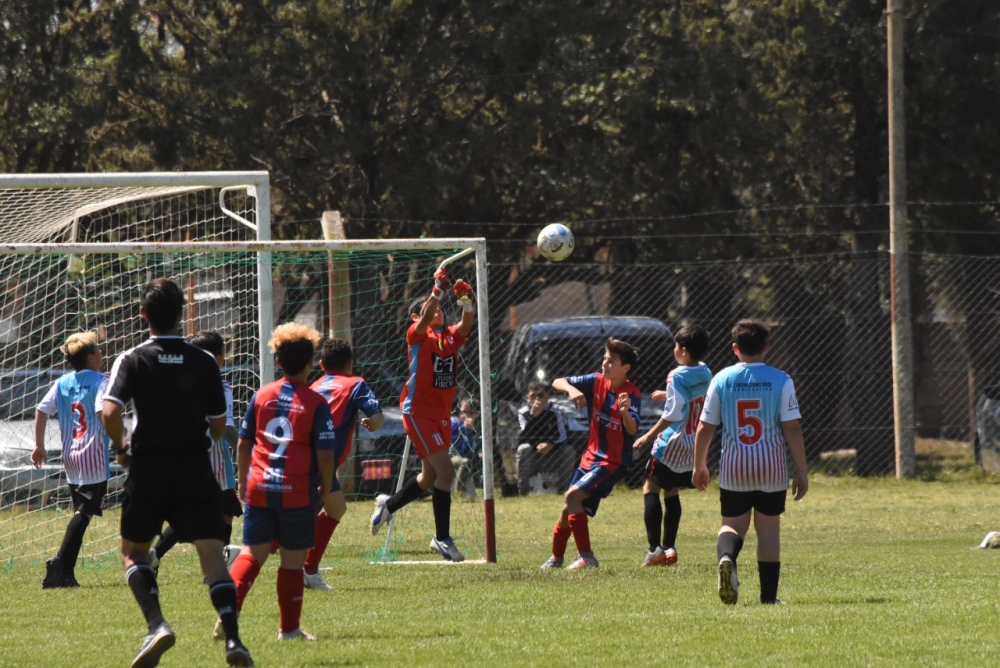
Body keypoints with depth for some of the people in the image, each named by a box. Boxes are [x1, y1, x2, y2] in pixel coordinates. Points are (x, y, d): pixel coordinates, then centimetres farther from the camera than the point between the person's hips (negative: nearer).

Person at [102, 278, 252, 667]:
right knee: (212, 553, -2)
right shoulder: (204, 363, 2)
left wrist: (120, 447, 1)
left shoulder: (133, 360, -5)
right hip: (196, 469, 1)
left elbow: (110, 411, -17)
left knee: (133, 551, 15)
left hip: (148, 470, -1)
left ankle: (156, 624, -8)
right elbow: (219, 425, 6)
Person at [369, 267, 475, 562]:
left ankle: (388, 505, 42)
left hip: (442, 413, 7)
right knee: (445, 471, -15)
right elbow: (424, 319, -28)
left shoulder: (450, 336, 9)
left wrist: (467, 302, -28)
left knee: (430, 477, 18)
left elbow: (466, 326, -10)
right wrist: (438, 290, -39)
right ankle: (442, 537, -7)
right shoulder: (417, 335, -7)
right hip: (418, 412, -7)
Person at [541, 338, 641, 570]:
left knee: (573, 495, -26)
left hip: (614, 461, -7)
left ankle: (586, 557, -23)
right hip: (591, 456, 7)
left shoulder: (632, 394, -18)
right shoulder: (596, 382, -2)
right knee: (568, 510, 14)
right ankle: (556, 558, 38)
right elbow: (557, 383, -2)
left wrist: (625, 412, -52)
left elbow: (632, 430, -30)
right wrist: (571, 389, -24)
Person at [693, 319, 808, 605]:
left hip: (733, 466, 1)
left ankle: (727, 556, -21)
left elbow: (704, 428, 2)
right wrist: (802, 471, 0)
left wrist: (699, 466, 15)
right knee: (768, 527, 10)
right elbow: (792, 429, -7)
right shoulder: (781, 380, -5)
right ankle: (769, 595, 11)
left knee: (733, 523, 13)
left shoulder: (721, 380, 0)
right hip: (772, 467, -1)